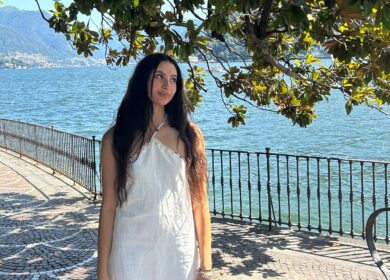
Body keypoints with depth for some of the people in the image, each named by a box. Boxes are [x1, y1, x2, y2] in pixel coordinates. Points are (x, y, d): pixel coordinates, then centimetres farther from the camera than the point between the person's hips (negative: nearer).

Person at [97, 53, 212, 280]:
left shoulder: (189, 135, -1)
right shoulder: (116, 138, -3)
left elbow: (199, 202, -2)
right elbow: (109, 207, -3)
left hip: (180, 254, 1)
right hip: (132, 255, -1)